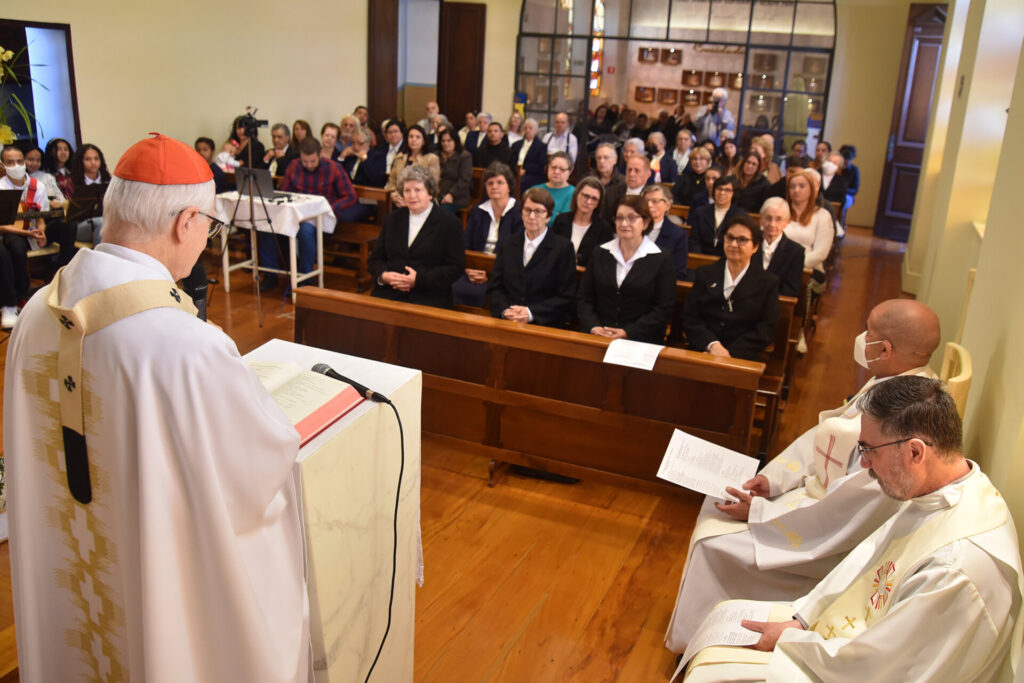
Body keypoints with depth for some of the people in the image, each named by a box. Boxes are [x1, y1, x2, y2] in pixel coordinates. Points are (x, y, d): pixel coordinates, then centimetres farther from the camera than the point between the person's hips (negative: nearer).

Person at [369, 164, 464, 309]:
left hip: (428, 298, -4)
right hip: (388, 294, 4)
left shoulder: (449, 223, 4)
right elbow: (375, 258, 19)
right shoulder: (391, 219, 19)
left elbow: (455, 267, -3)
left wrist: (419, 280, -14)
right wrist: (383, 275, -5)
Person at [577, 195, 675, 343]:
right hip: (596, 337, 2)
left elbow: (664, 309, -2)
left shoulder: (660, 260, 3)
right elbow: (584, 299, 12)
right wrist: (593, 327, -6)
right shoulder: (600, 253, 14)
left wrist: (628, 332, -12)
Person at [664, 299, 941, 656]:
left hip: (834, 545, -9)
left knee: (717, 542, -7)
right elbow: (825, 432, 4)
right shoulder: (895, 381, -6)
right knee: (717, 505, 11)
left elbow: (842, 521, -29)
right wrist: (773, 478, -3)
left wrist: (758, 513, -20)